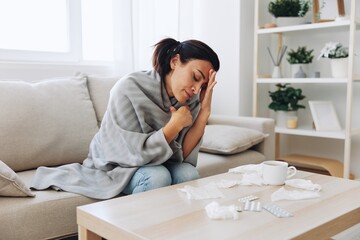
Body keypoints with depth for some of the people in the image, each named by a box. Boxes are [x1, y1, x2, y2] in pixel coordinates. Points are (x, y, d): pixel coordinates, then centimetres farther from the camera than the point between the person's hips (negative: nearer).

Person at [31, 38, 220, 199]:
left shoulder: (190, 99, -12)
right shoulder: (129, 89, -27)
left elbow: (183, 156, -17)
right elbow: (136, 155, -28)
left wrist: (204, 112, -25)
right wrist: (175, 124, -29)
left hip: (153, 163, 5)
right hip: (114, 167, -4)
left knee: (188, 173, -23)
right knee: (157, 176, -31)